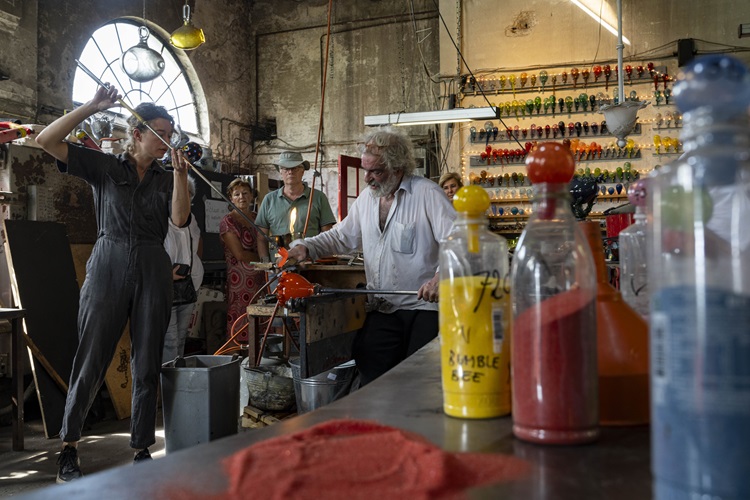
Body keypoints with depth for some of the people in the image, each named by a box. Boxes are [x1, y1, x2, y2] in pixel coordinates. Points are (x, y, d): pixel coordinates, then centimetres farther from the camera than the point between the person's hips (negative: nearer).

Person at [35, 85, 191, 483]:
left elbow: (180, 219, -4)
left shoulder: (167, 179, 13)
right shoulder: (104, 167, 5)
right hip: (108, 267, -2)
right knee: (90, 360, -1)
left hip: (153, 272, 3)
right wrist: (92, 107, -8)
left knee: (147, 365, 5)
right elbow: (47, 140, -3)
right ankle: (69, 446, 14)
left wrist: (180, 173, -11)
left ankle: (142, 449, 14)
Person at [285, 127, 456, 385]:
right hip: (381, 311, 6)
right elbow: (341, 236, 20)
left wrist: (442, 277, -33)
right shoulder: (367, 197, 13)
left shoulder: (427, 194, -10)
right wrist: (306, 247, 4)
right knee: (371, 383, 7)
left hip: (423, 308, -6)